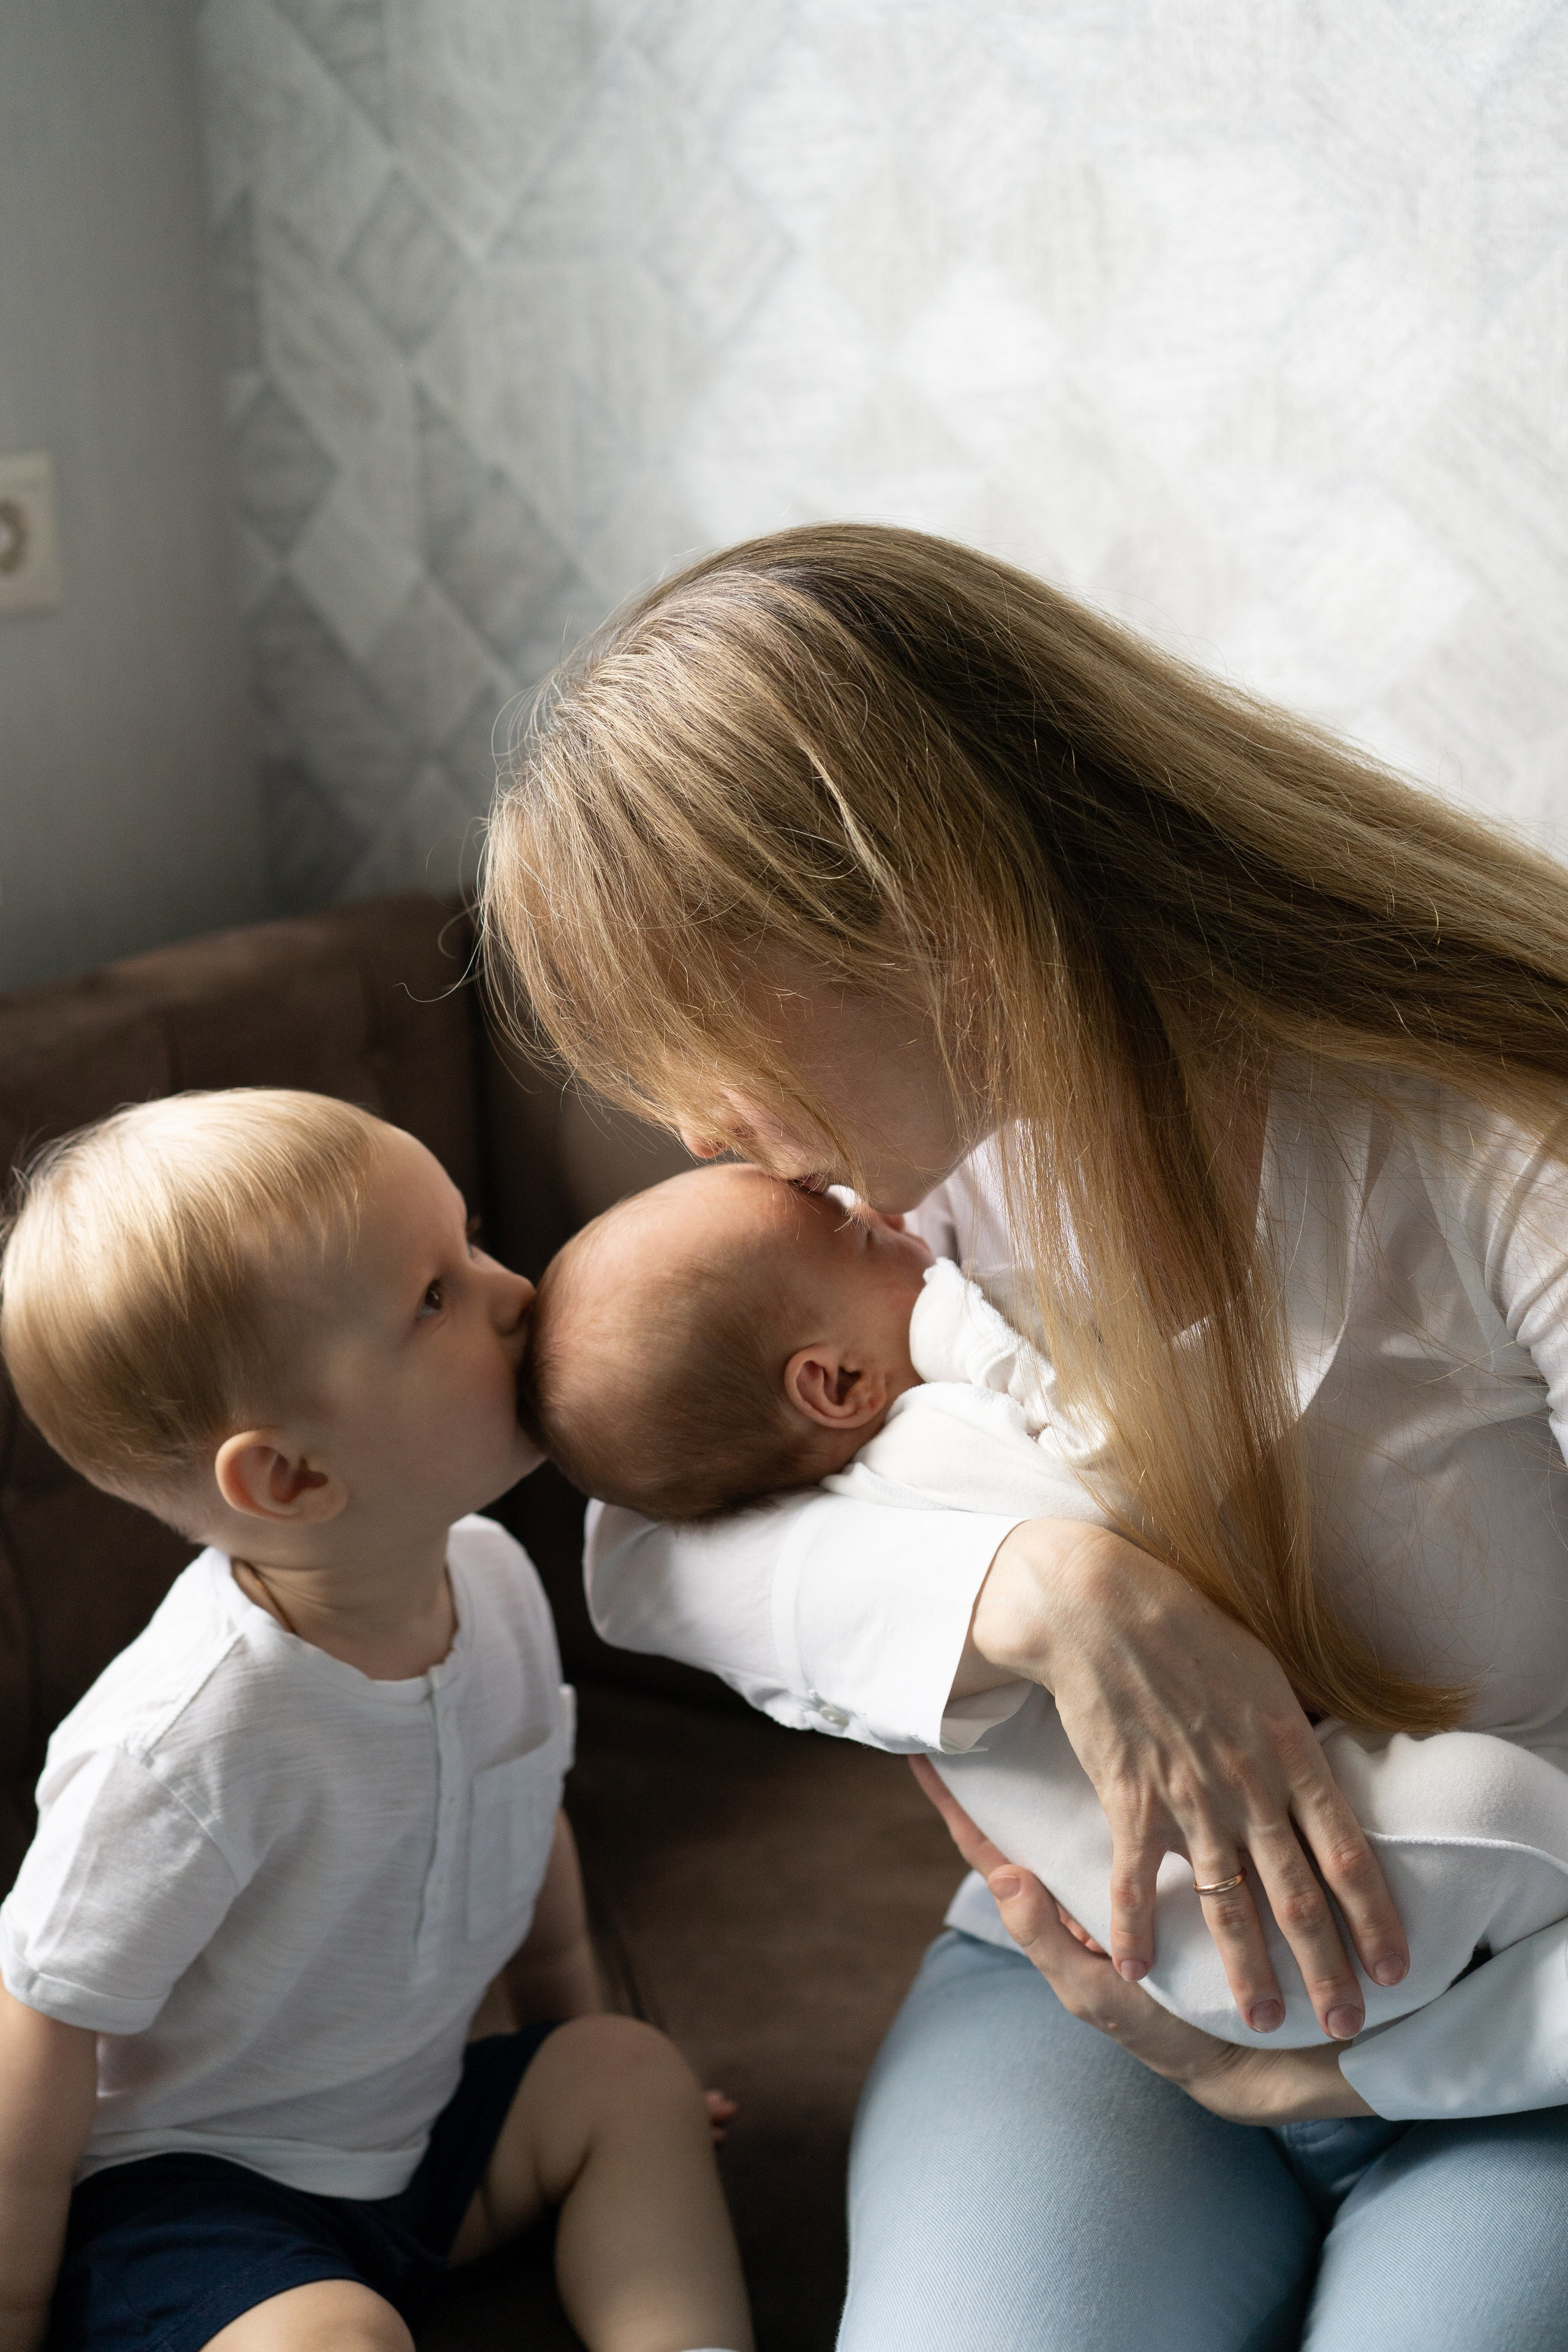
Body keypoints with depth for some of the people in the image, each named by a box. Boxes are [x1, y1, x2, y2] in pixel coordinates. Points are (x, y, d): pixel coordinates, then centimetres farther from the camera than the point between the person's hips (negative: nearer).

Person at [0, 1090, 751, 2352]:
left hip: (408, 2121, 7)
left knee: (634, 2074, -5)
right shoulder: (185, 1740, -35)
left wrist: (573, 2028, 22)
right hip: (179, 2189, -7)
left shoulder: (491, 1576, -11)